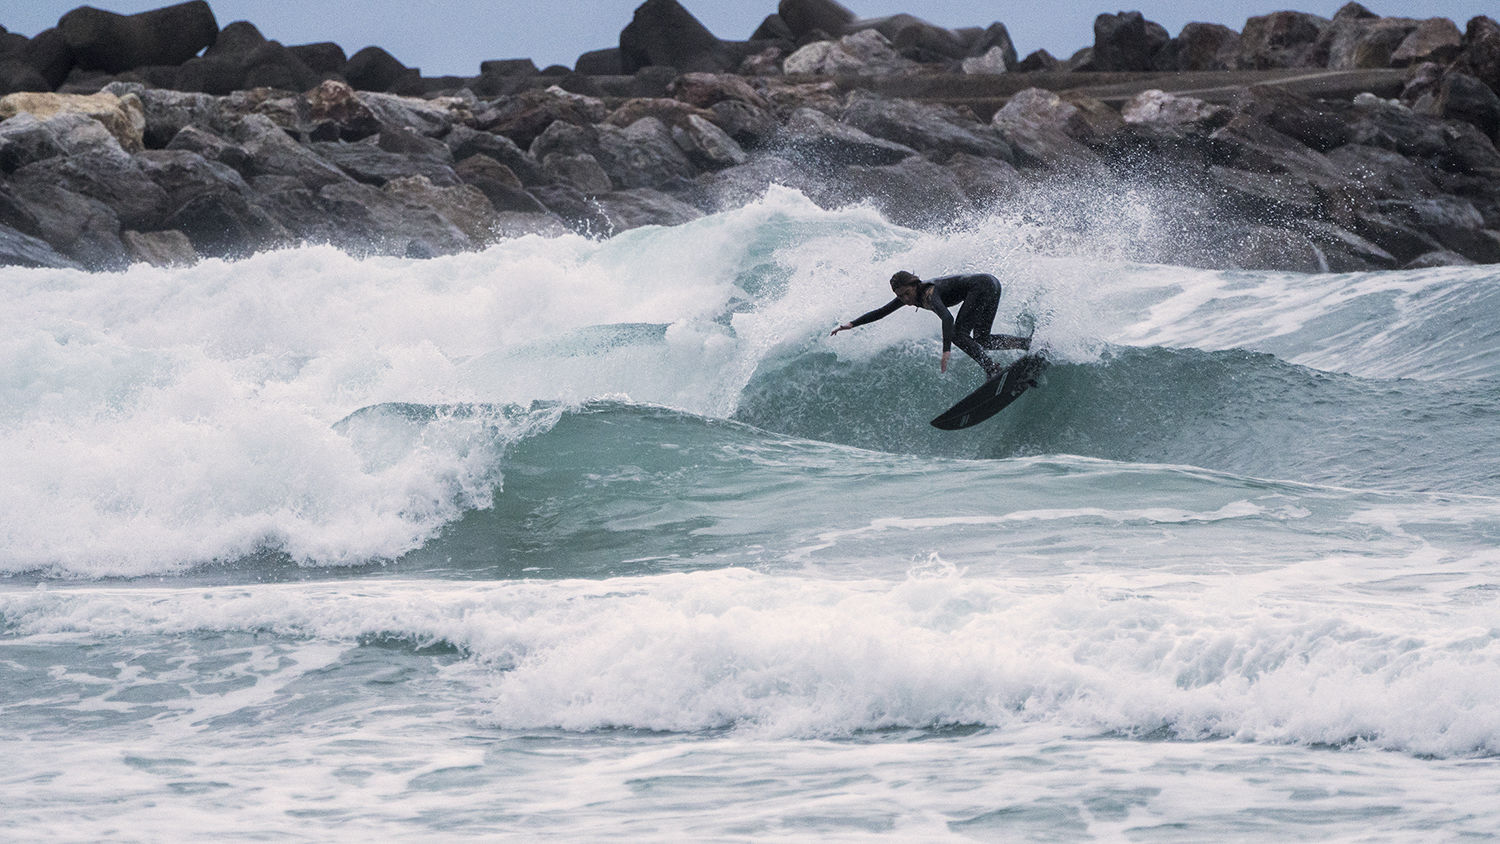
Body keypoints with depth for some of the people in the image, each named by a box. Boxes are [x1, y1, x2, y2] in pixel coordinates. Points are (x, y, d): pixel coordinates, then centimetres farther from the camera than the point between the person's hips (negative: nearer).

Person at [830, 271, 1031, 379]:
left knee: (959, 333, -16)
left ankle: (994, 369, -28)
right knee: (982, 340, 12)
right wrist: (852, 324, 1)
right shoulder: (911, 295, 3)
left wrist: (946, 351, -49)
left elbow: (947, 318, -40)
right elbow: (881, 312, 9)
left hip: (981, 286, -10)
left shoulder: (928, 294, -23)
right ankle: (1028, 343, 4)